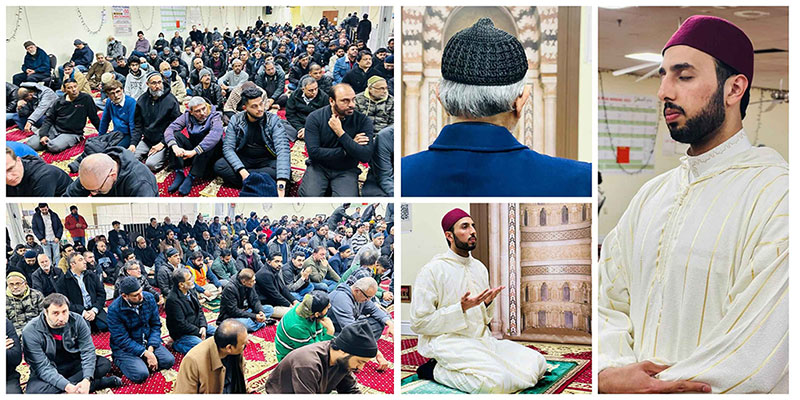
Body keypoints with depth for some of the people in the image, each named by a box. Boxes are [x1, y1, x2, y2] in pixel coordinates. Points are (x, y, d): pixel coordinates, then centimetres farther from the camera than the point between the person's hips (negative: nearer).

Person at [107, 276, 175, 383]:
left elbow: (156, 325, 0)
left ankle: (143, 362, 7)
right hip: (125, 347, -4)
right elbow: (122, 340, -20)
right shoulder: (114, 309, -22)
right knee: (140, 374, -26)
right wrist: (146, 354, -24)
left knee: (169, 361, -15)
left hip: (148, 341, 5)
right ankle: (120, 361, 4)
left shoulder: (149, 298, -8)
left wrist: (151, 348, -15)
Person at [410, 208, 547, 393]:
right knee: (497, 381, -32)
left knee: (538, 363, -9)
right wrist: (461, 308, -18)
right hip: (447, 341, -7)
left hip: (482, 339, 8)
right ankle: (436, 370, -9)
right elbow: (419, 323, -11)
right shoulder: (432, 270, -7)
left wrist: (488, 303, 1)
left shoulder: (479, 267, 16)